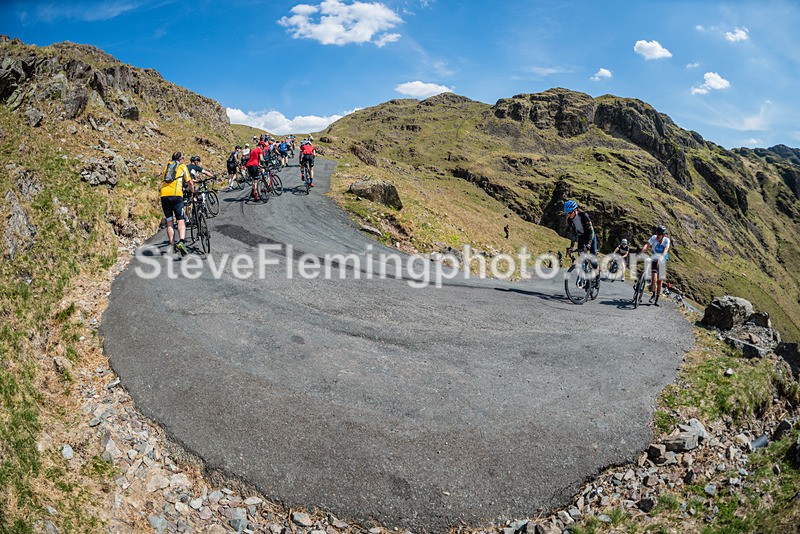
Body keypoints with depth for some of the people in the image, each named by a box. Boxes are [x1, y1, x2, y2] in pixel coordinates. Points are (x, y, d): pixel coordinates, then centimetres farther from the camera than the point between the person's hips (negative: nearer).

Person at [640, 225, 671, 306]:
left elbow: (665, 250, -30)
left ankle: (657, 299, 17)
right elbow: (646, 245, -27)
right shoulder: (654, 238, -14)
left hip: (662, 262, 1)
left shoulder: (667, 240, -15)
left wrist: (661, 258, -48)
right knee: (654, 277, -21)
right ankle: (654, 294, 0)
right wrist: (642, 253, -47)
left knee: (660, 281, 5)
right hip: (654, 260, -1)